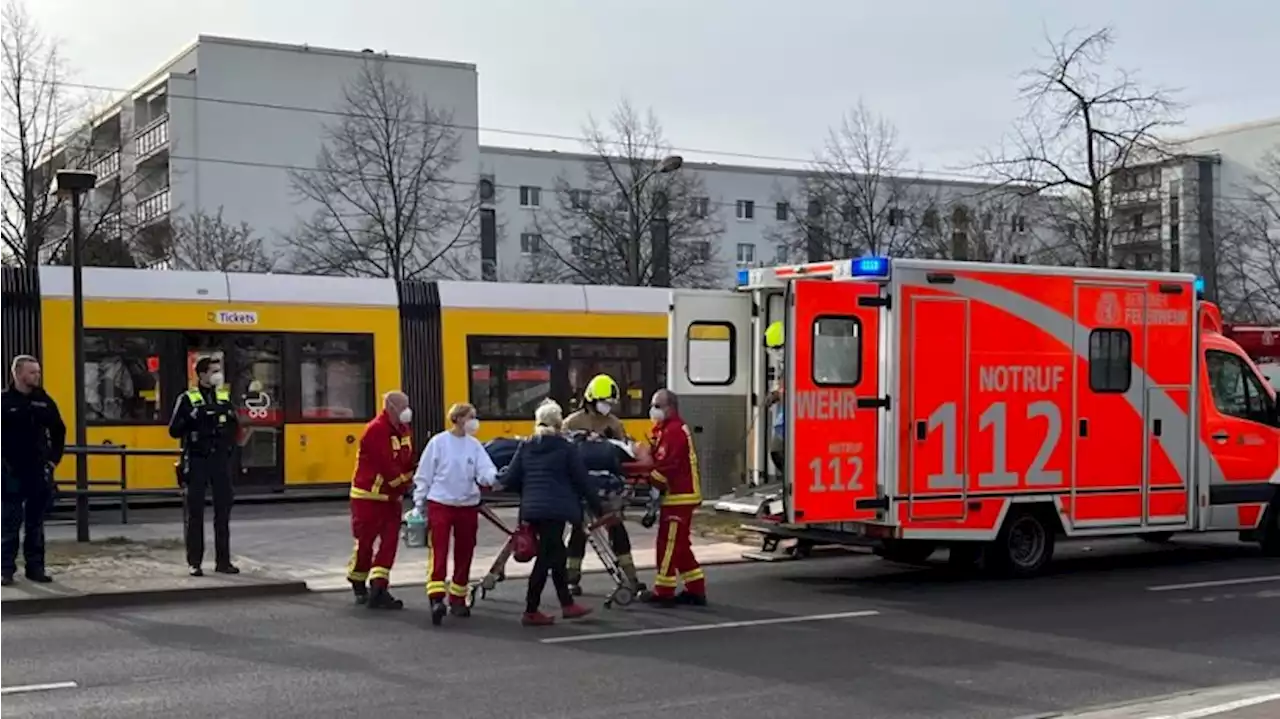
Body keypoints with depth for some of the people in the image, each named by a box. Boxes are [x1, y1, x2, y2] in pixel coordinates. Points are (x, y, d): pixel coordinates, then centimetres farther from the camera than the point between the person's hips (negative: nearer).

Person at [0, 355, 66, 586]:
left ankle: (35, 567, 16)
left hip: (40, 471, 4)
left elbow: (59, 431, 15)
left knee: (36, 523, 9)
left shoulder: (44, 400, 6)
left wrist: (54, 458, 7)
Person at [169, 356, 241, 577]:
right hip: (197, 461, -4)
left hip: (221, 460, 4)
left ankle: (223, 561, 14)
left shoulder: (225, 397, 10)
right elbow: (174, 430, -8)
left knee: (223, 512, 6)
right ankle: (194, 562, 7)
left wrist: (230, 415, 1)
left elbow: (235, 428, 19)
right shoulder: (187, 399, -3)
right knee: (195, 513, 0)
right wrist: (193, 417, -19)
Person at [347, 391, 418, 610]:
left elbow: (409, 462, 10)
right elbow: (386, 464, -23)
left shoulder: (404, 431, 9)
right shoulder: (376, 430, -18)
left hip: (391, 496, 8)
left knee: (390, 542, -1)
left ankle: (378, 589, -2)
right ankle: (359, 587, 22)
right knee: (365, 542, 3)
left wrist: (405, 486, -4)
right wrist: (404, 484, -16)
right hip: (369, 496, -8)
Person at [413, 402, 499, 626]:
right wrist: (420, 503, 0)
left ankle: (457, 599, 23)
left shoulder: (474, 445, 2)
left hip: (467, 507, 4)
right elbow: (424, 475, -1)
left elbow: (485, 471, -8)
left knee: (464, 555, 10)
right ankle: (436, 599, -16)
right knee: (438, 553, -10)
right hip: (440, 505, -4)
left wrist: (493, 478, -31)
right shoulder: (439, 442, -6)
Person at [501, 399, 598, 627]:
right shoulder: (566, 448, -4)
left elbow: (510, 480, 6)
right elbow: (582, 482, -1)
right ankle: (531, 612, 1)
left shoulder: (526, 447, 9)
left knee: (555, 553, 17)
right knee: (546, 557, -1)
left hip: (532, 509, 6)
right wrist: (598, 508, 10)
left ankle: (567, 604, 25)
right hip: (555, 509, -6)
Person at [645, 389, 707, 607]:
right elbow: (659, 460, 19)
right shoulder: (666, 429, 18)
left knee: (669, 543, -5)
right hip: (680, 495, 11)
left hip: (678, 496, -11)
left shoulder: (673, 431, -16)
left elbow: (666, 466, -22)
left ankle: (664, 592, -1)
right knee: (680, 544, 14)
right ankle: (696, 590, 17)